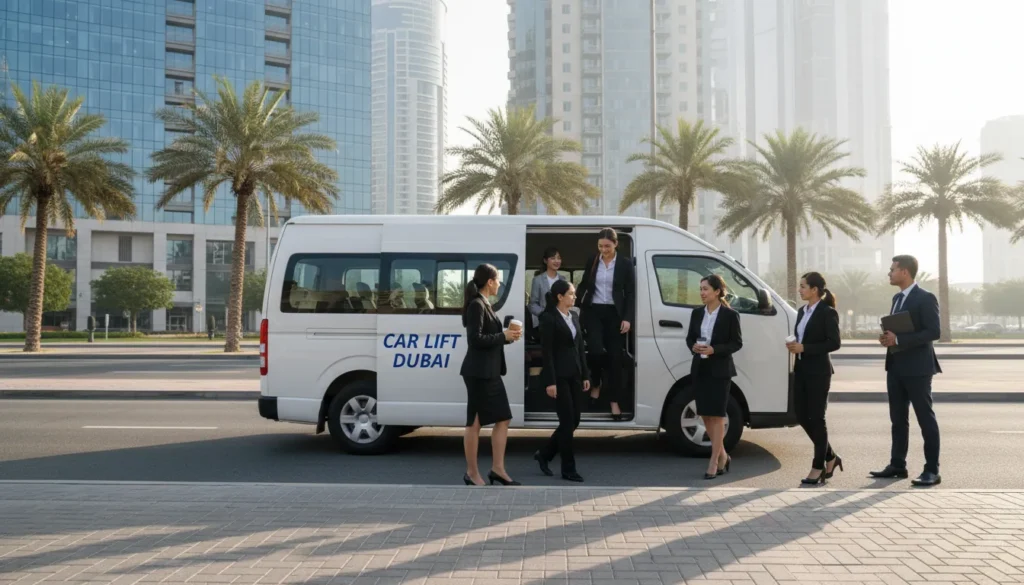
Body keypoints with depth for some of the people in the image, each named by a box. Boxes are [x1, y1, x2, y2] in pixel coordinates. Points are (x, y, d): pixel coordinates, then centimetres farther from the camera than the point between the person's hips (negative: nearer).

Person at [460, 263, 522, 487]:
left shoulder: (484, 304, 15)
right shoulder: (476, 305, -15)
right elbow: (475, 339, -22)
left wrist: (507, 336, 2)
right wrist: (503, 336, -14)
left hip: (490, 372, 10)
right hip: (479, 372, -10)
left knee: (503, 418, 11)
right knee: (475, 422, 1)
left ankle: (498, 469, 16)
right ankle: (472, 472, 11)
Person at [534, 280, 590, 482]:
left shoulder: (574, 317, 13)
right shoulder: (549, 318, -9)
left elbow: (580, 348, 15)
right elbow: (547, 352, -13)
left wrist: (585, 375, 11)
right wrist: (550, 382, -16)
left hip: (575, 375, 8)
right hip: (559, 376, -8)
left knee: (573, 421, 10)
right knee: (567, 422, -3)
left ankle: (544, 454, 26)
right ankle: (568, 469, 7)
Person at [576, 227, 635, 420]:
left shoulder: (625, 264, 0)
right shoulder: (592, 262, 5)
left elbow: (630, 294, -1)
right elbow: (583, 286, 12)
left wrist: (627, 318, -9)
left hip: (615, 314, -1)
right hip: (593, 312, 1)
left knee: (615, 357, 1)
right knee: (596, 350, -16)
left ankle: (614, 402, 9)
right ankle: (596, 384, 15)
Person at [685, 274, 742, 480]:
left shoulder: (730, 315, -7)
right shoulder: (697, 313, 7)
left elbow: (737, 343, -7)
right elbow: (689, 337, 13)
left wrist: (714, 350, -20)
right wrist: (693, 347, -10)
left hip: (720, 370, -5)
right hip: (699, 368, 6)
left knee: (717, 416, -2)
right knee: (705, 415, 10)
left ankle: (714, 461, 4)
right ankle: (722, 456, 26)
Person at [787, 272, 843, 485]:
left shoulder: (827, 312, -9)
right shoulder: (802, 311, 14)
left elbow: (834, 343, -15)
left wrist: (804, 348, -19)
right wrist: (794, 345, 1)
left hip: (818, 371, -8)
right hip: (801, 369, 8)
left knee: (816, 418, -2)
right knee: (802, 416, 8)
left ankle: (818, 467, 7)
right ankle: (830, 457, 24)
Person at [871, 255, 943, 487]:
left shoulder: (925, 298, -11)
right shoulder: (897, 298, 15)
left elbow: (934, 331, -19)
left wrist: (899, 340, -22)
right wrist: (888, 337, 1)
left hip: (917, 368, -9)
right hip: (896, 367, 9)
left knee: (925, 418, -2)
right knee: (898, 418, 12)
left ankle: (932, 470, 3)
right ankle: (897, 465, 19)